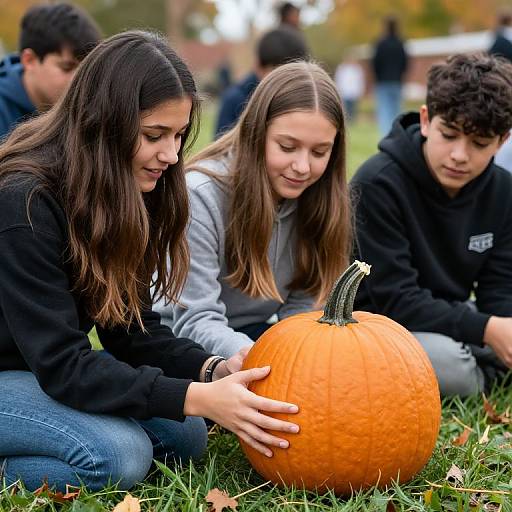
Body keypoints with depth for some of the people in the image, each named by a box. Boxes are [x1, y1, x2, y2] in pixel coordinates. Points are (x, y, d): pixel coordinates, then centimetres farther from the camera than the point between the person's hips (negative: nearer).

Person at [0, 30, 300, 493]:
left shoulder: (124, 193, -4)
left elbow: (131, 329, -4)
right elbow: (62, 366, -30)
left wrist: (213, 370, -21)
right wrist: (198, 398, -34)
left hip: (50, 367, 8)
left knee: (185, 436, -5)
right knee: (118, 456, -27)